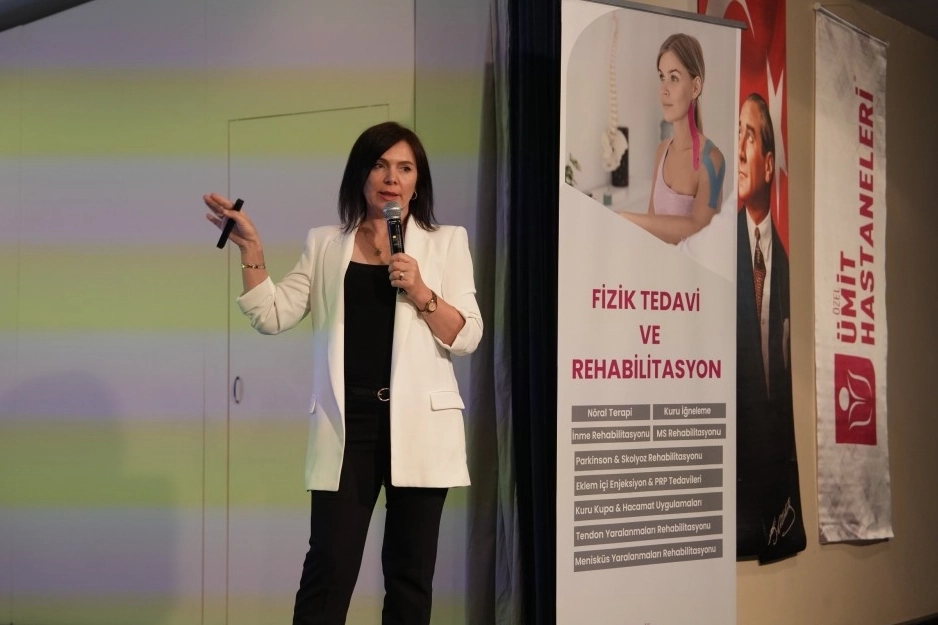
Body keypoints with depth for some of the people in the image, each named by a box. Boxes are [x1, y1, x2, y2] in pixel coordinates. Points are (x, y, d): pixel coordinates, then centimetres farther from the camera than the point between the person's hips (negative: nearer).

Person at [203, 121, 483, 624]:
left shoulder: (446, 242, 9)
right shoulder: (325, 245, 12)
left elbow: (467, 337, 2)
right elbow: (274, 317, 4)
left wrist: (421, 293, -12)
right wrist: (250, 249, -5)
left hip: (418, 424, 0)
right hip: (347, 423, 0)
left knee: (410, 571, 6)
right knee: (329, 567, -5)